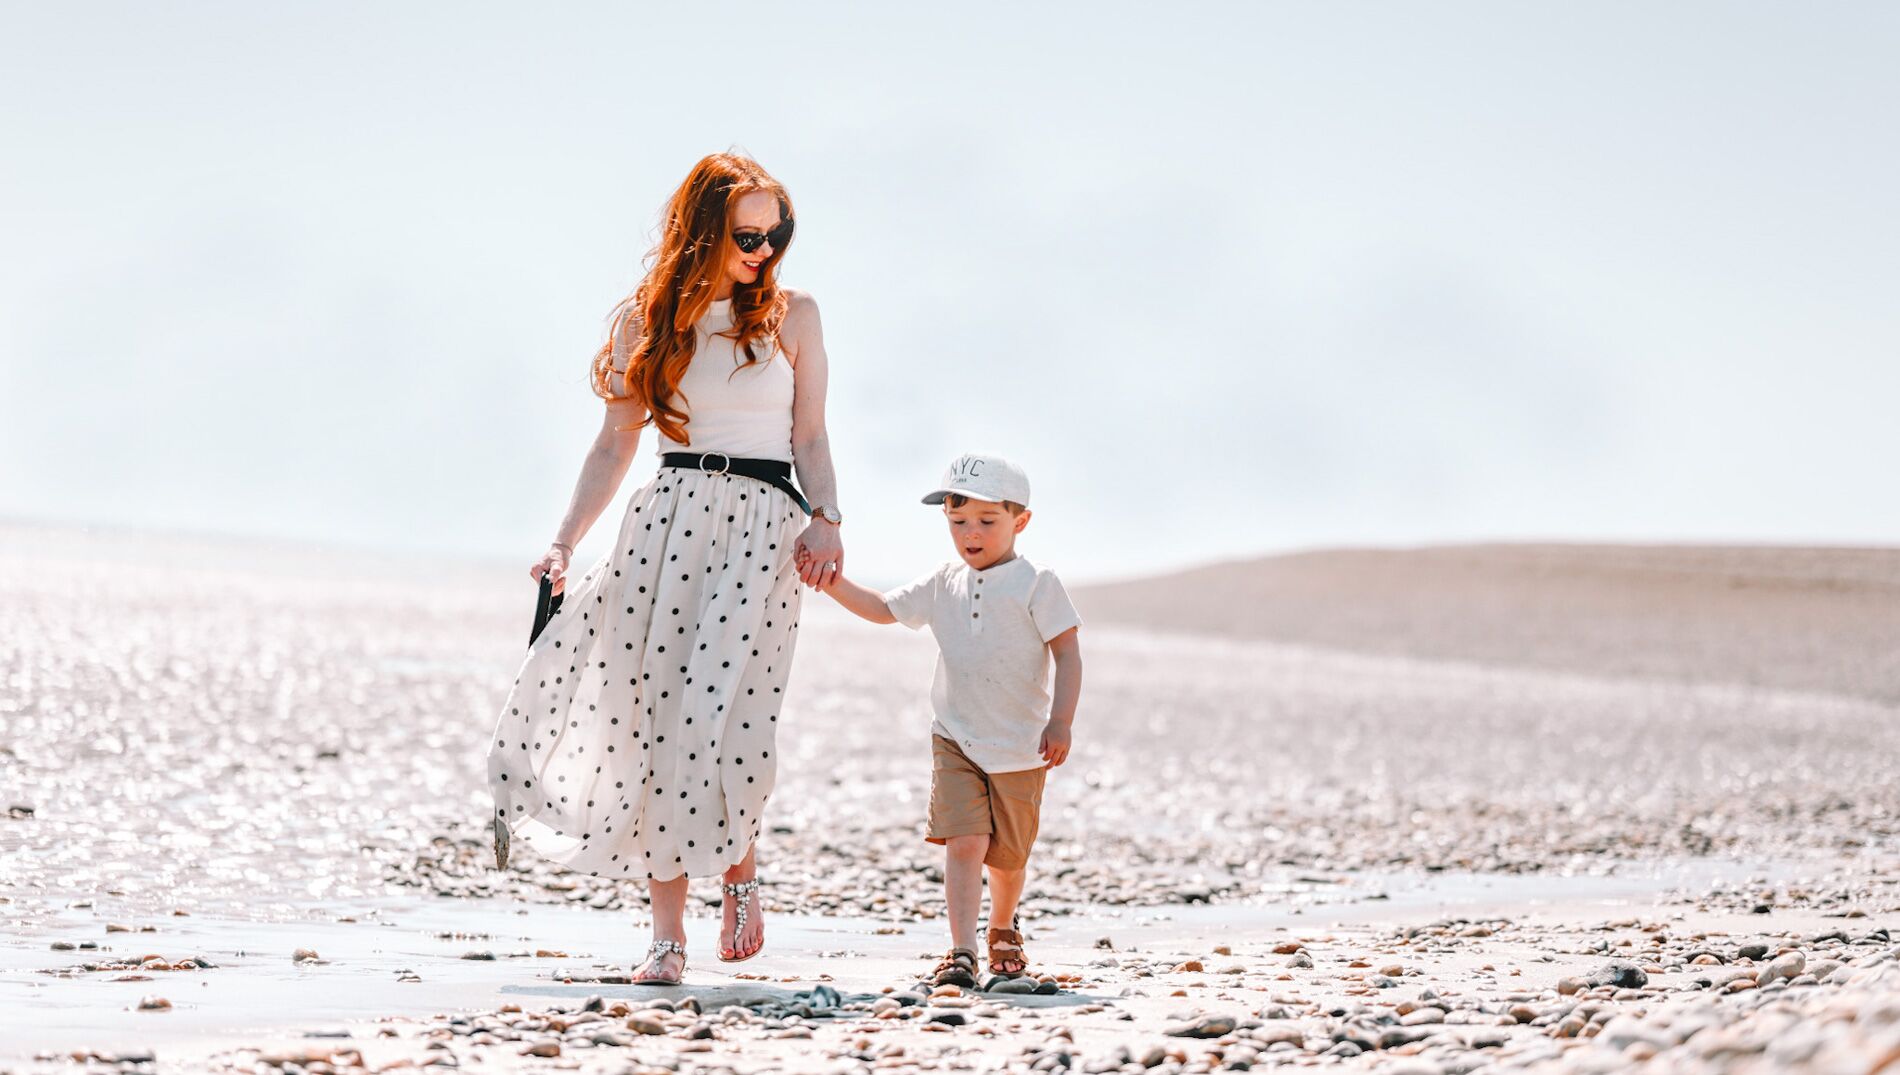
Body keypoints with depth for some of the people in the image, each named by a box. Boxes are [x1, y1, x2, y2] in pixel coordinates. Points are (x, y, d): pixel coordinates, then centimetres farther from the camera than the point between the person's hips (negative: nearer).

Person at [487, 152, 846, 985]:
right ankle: (667, 932, -1)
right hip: (666, 518, 2)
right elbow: (614, 445, 11)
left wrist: (826, 521, -8)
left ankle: (741, 871, 10)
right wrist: (564, 542, 3)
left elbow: (810, 437, 9)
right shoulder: (648, 322, 10)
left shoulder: (791, 316, 9)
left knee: (723, 713, -17)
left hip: (763, 522, -1)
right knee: (652, 712, -6)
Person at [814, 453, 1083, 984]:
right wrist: (836, 585, 1)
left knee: (1007, 855, 11)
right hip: (955, 741, 2)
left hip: (1020, 746, -2)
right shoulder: (944, 585, 7)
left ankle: (1003, 929, 39)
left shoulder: (1036, 584, -7)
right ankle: (962, 951, -15)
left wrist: (1061, 722, -17)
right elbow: (884, 608, 16)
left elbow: (1068, 653, -8)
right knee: (963, 844, -13)